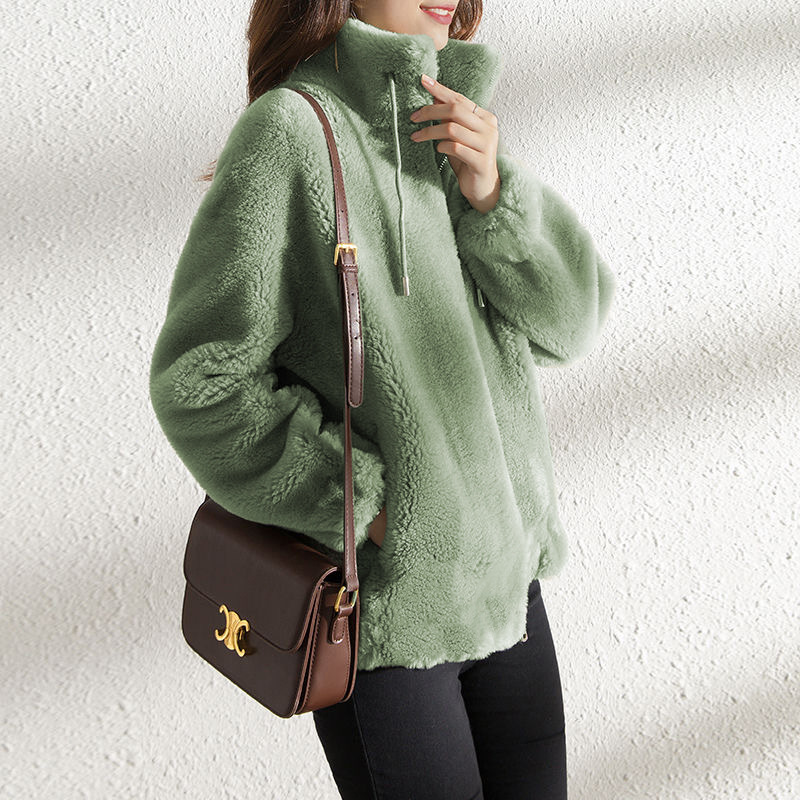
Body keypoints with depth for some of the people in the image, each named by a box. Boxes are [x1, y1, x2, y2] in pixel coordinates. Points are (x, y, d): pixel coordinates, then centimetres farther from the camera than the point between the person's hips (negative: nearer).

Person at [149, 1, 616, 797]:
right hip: (378, 604, -6)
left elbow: (570, 319, 2)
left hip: (505, 575, 6)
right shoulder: (291, 130, -14)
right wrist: (365, 503, -16)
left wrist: (493, 192, -13)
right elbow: (199, 380, -16)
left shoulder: (457, 123, 6)